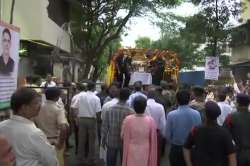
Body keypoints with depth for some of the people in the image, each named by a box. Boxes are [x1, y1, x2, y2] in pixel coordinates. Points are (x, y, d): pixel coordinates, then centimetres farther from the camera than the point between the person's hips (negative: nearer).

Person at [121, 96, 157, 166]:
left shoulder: (128, 120, -17)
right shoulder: (150, 120, -16)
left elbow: (123, 136, -4)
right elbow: (153, 141, -7)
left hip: (131, 153, 0)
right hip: (145, 154, 0)